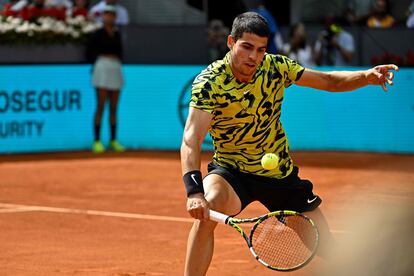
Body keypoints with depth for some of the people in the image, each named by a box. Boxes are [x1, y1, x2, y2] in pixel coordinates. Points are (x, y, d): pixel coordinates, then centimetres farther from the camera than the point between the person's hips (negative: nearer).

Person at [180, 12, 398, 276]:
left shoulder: (276, 67, -10)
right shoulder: (209, 82, -23)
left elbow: (329, 80, -1)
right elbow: (191, 139, -33)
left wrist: (367, 76, -21)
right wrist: (194, 191, -48)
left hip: (280, 173, 3)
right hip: (231, 172, -3)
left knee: (331, 253, 2)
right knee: (208, 208, -37)